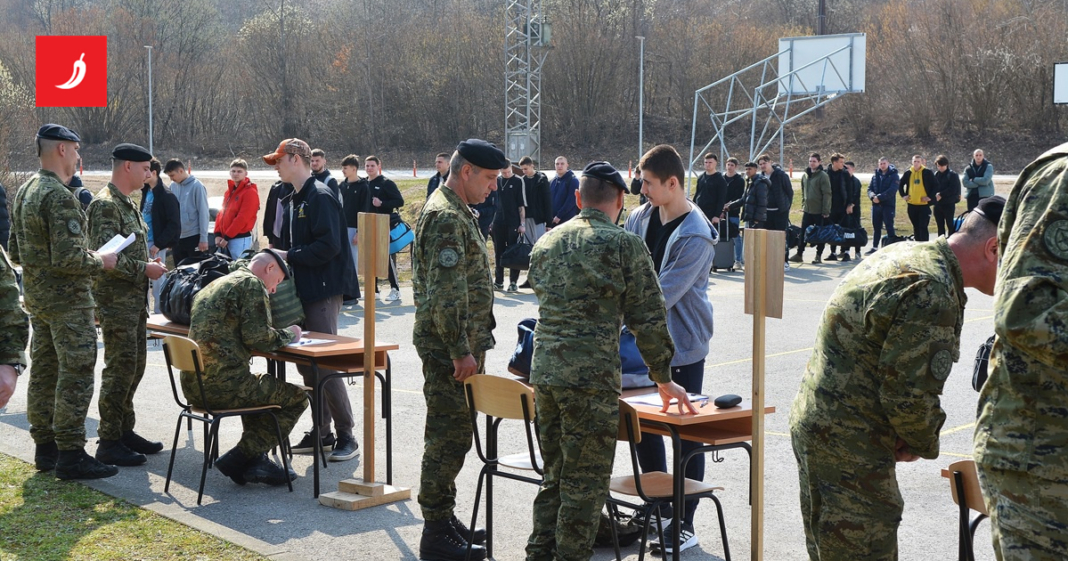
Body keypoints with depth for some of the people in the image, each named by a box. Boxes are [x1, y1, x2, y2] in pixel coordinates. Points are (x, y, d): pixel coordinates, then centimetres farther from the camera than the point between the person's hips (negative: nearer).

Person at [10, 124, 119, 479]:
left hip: (35, 297, 10)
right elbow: (68, 257, -25)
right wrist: (100, 262, -9)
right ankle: (70, 455, -4)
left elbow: (15, 252, 18)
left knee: (44, 372, 14)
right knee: (75, 376, -6)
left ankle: (45, 448, 21)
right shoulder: (59, 197, -19)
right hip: (67, 300, -10)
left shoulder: (24, 192, 12)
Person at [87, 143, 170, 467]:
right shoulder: (106, 204, -16)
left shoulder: (126, 203, 16)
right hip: (115, 302, -10)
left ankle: (125, 431, 24)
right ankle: (109, 443, 1)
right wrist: (144, 269, -17)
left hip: (135, 300, 10)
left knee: (134, 367, 14)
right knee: (120, 370, -6)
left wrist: (149, 265, 10)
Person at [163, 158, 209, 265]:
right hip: (177, 237, 6)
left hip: (194, 236, -6)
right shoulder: (173, 186, 6)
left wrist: (203, 238, -13)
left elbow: (203, 213, -11)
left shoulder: (197, 186, -10)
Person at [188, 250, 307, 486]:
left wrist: (280, 335, 24)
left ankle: (254, 460, 21)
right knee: (297, 398, 4)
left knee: (261, 387, 34)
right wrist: (288, 334, 4)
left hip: (193, 386, 9)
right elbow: (258, 337, -14)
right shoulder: (251, 284, -5)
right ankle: (241, 457, 0)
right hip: (223, 385, -9)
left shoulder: (215, 285, 22)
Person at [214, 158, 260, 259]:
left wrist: (226, 237, -16)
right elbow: (222, 213, 17)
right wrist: (218, 234, 3)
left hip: (241, 239, -8)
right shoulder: (229, 191, 17)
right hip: (226, 239, 8)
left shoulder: (250, 192, -10)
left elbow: (242, 218, -17)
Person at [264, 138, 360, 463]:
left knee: (324, 363, -8)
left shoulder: (320, 197, -13)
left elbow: (329, 245, -23)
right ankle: (321, 432, 19)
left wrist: (289, 256, -17)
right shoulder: (296, 199, 17)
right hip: (303, 290, 10)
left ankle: (346, 434, 0)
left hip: (323, 291, -10)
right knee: (307, 364, 11)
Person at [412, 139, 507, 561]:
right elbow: (445, 294, -23)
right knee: (449, 437, -5)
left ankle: (444, 520, 26)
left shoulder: (457, 213, 17)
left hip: (459, 345, 11)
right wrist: (461, 350, -22)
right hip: (448, 347, -11)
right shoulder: (446, 218, -17)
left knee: (449, 435, 16)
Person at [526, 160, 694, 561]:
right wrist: (663, 380, 6)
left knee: (555, 476, 18)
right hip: (591, 377, -6)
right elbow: (648, 318, -4)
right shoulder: (624, 245, -5)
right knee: (585, 485, 2)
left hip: (543, 372, 7)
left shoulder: (547, 243, 14)